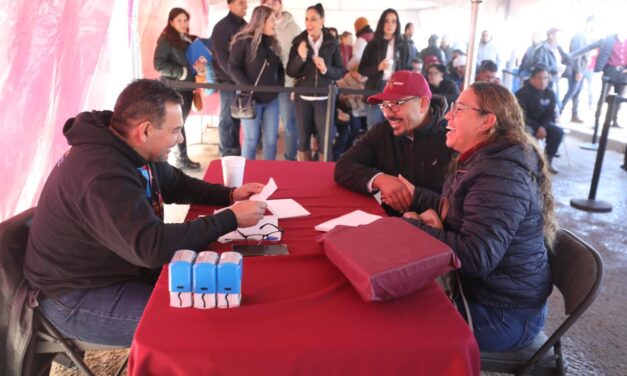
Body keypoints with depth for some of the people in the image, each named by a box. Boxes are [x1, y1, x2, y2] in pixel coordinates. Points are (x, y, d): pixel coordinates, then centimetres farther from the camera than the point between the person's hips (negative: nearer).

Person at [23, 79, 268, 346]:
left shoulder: (128, 150, -1)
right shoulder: (104, 175, -32)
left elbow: (177, 184, 14)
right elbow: (152, 246, -37)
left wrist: (230, 195, -1)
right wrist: (231, 219, -30)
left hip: (118, 267, 9)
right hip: (77, 298, -9)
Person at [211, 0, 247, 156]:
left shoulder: (245, 25, 12)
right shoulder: (222, 26, -9)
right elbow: (221, 57, -16)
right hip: (228, 79, -6)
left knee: (237, 116, 11)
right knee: (228, 117, 0)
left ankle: (235, 151, 20)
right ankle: (228, 153, 9)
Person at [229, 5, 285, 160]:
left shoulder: (273, 42, 15)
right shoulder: (243, 41, -5)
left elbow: (279, 67, 22)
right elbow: (233, 67, -9)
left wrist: (280, 84, 6)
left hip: (271, 98, 6)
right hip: (252, 98, -5)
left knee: (271, 139, 6)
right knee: (251, 139, 0)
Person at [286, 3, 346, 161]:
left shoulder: (332, 43, 1)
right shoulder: (298, 42, 2)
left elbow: (341, 71, 3)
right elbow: (290, 72, -1)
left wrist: (326, 69, -15)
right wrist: (300, 58, -18)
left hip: (324, 98, -1)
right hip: (302, 98, 1)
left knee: (326, 141, -2)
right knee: (303, 139, 9)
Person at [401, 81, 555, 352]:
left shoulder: (502, 175, -27)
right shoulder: (481, 159, 6)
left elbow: (475, 258, -32)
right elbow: (456, 208, 17)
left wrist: (412, 226, -21)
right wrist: (415, 195, -2)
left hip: (503, 314, -9)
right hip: (475, 290, 9)